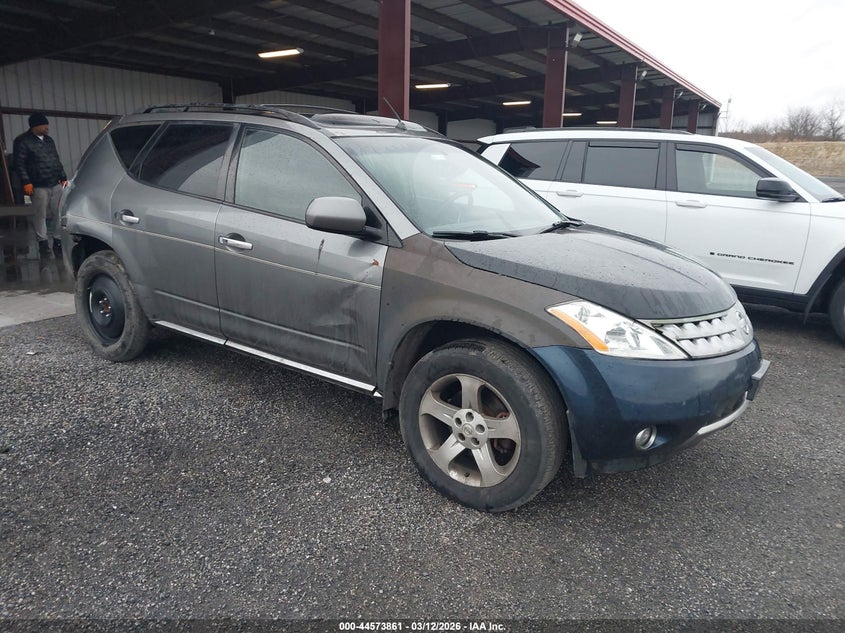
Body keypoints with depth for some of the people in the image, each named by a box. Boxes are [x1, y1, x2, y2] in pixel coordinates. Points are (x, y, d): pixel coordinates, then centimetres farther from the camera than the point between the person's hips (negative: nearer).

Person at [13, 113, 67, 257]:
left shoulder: (49, 140, 19)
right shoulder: (23, 141, -2)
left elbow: (57, 161, 24)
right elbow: (20, 164, -7)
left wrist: (63, 178, 18)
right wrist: (26, 182, -14)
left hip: (56, 185, 6)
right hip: (39, 186, -5)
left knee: (59, 214, 3)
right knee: (40, 216, -2)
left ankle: (58, 240, 11)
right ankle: (43, 243, 4)